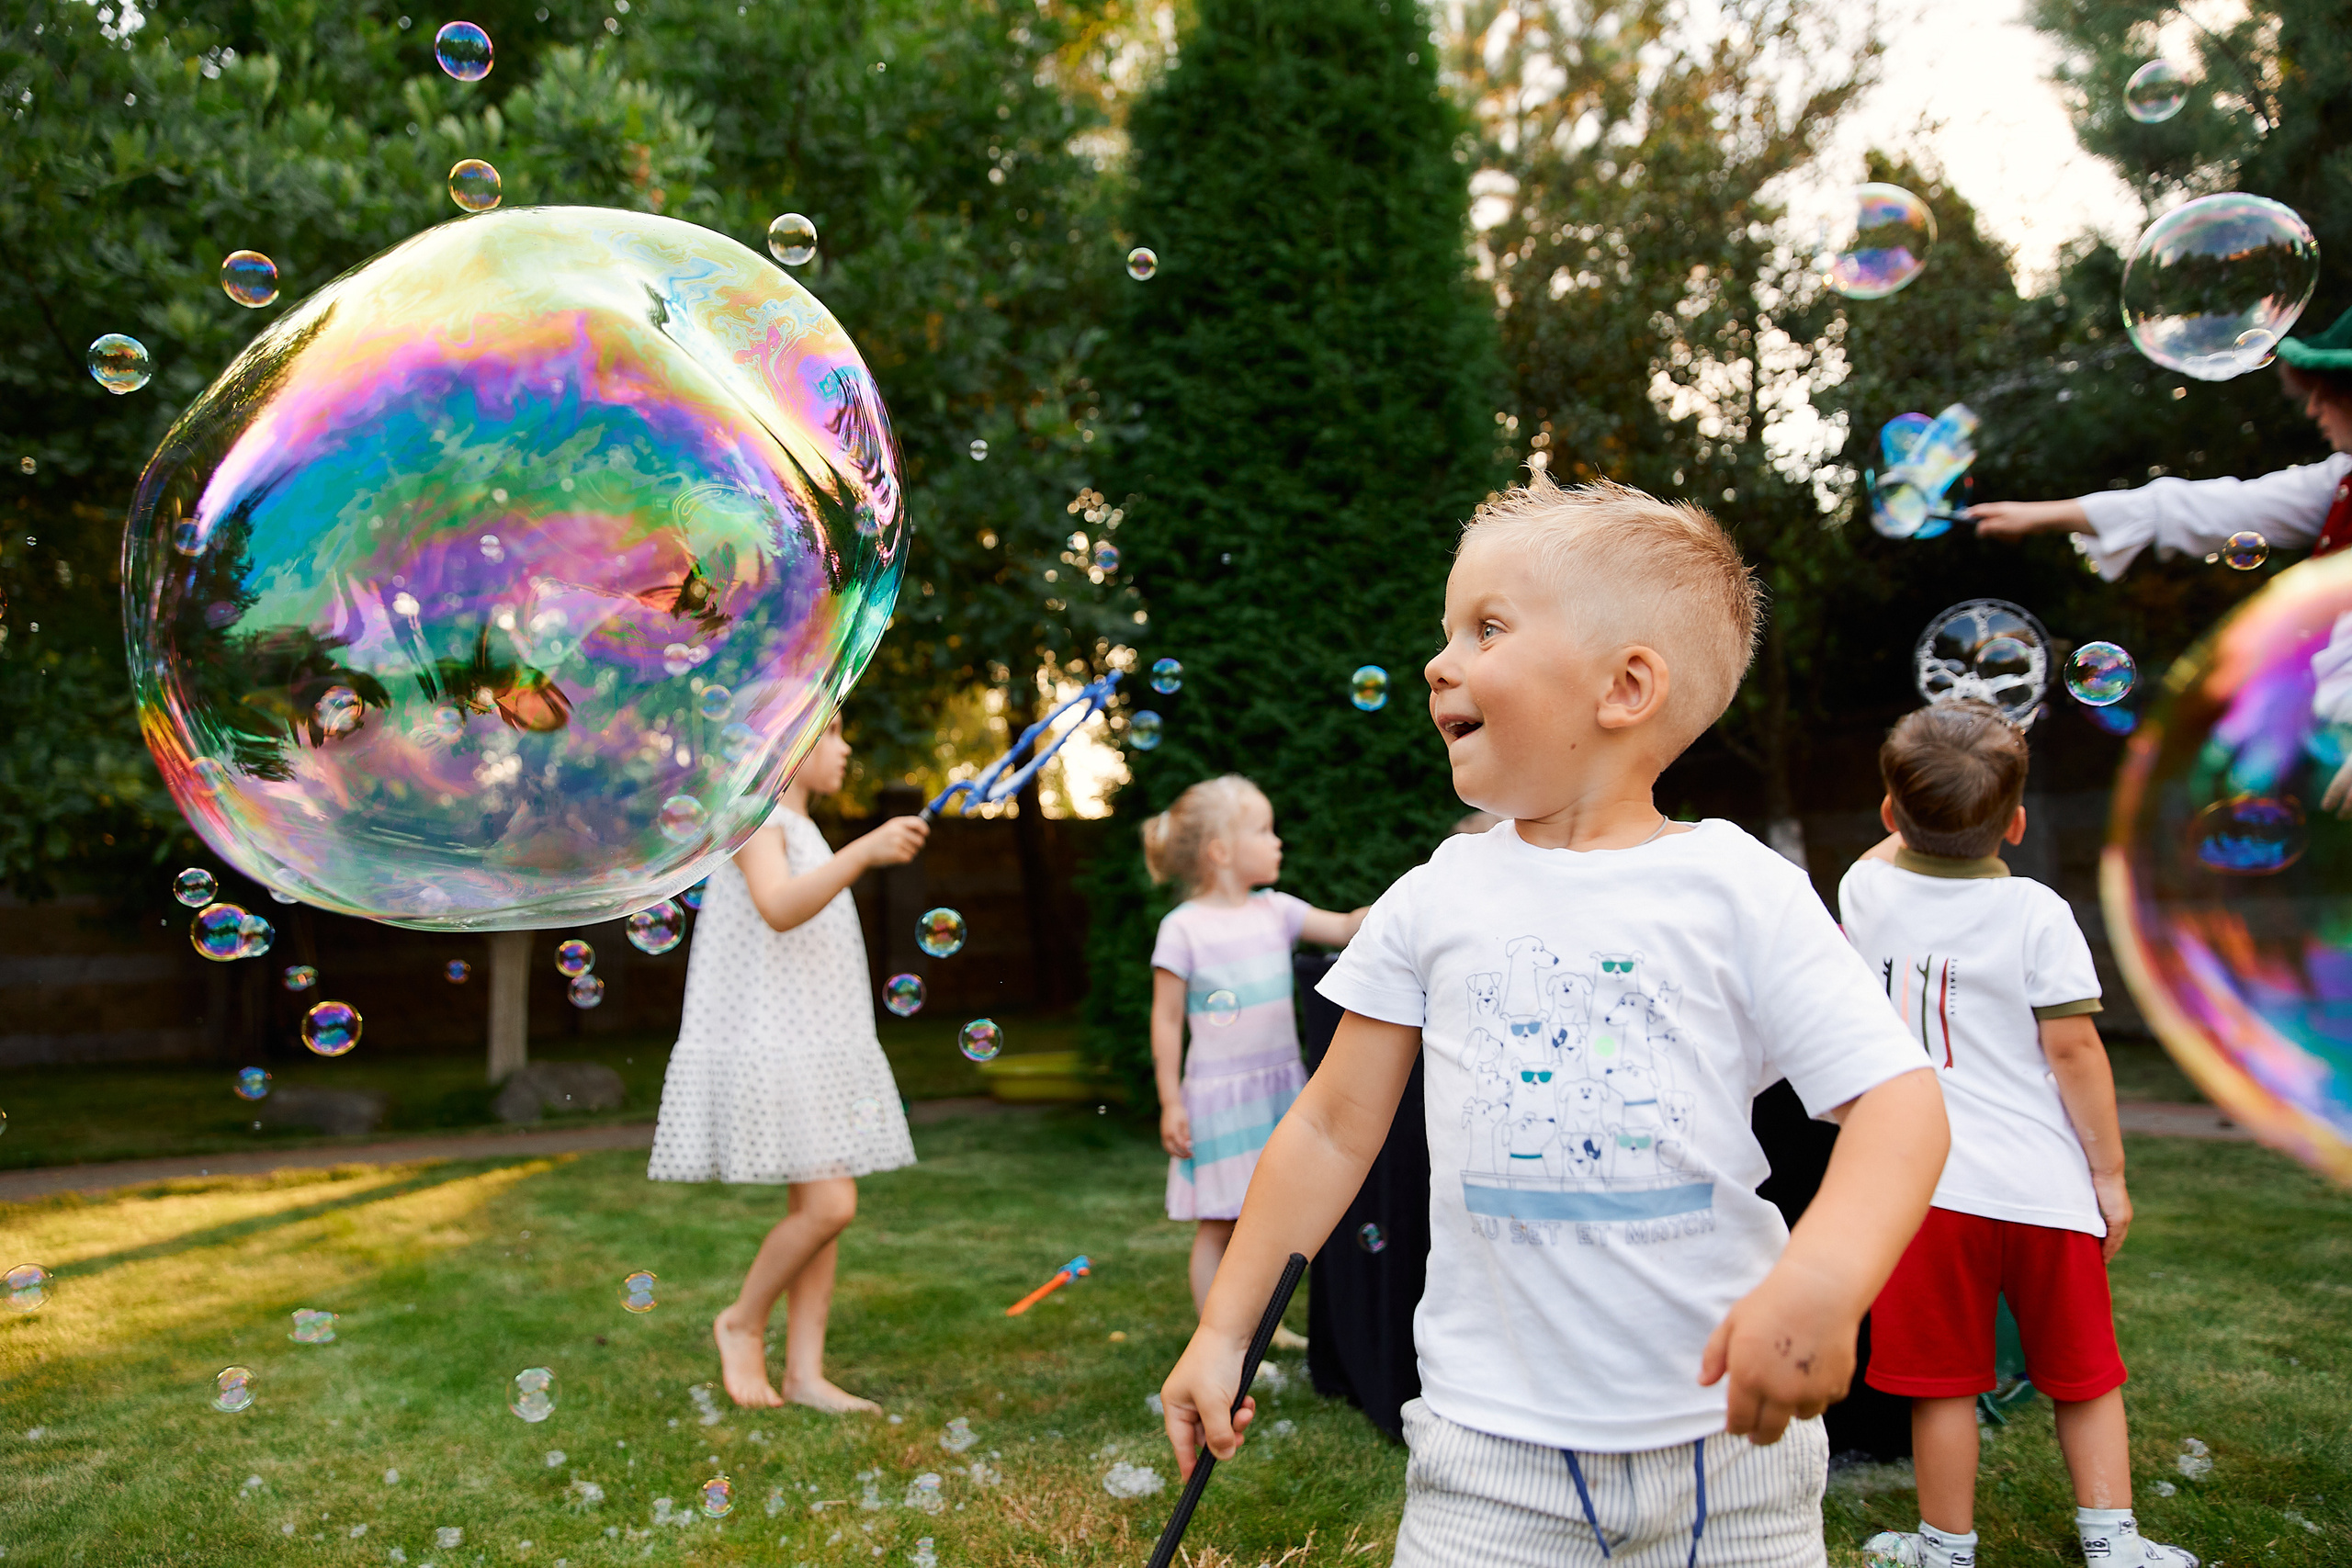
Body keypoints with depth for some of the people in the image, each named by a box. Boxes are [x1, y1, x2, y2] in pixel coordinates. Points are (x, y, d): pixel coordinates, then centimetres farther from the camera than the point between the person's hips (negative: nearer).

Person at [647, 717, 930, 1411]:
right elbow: (778, 909, -29)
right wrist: (866, 849, -40)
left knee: (823, 1204, 5)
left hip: (818, 1050, 9)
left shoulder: (799, 828, 21)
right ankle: (742, 1323, 8)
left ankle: (805, 1373, 11)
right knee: (828, 1206, -14)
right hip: (772, 1050, -9)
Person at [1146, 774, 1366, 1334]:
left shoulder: (1276, 911, 5)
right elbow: (1166, 1020, -7)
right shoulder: (1184, 928, -10)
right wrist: (1170, 1102, -9)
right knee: (1218, 1221, 1)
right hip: (1219, 1093, -5)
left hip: (1280, 1084, 5)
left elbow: (1349, 929, 5)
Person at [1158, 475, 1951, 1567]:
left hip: (1725, 1435, -1)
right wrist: (1224, 1329, 11)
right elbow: (1332, 1129, 9)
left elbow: (1898, 1100, -10)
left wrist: (1824, 1279, -29)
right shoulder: (1432, 902, 2)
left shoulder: (1740, 891, -5)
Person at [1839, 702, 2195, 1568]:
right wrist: (2110, 1173, 0)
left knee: (1943, 1383, 9)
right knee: (2083, 1374, 16)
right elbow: (2073, 1050, -8)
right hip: (2044, 1188, -1)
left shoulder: (1867, 890, 0)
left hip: (1929, 1187, 1)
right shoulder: (2037, 914, -8)